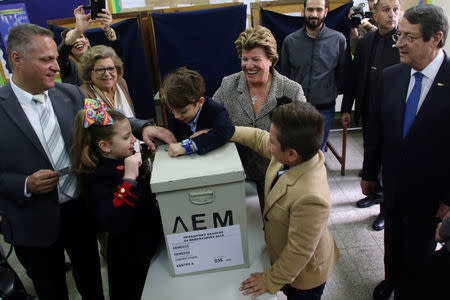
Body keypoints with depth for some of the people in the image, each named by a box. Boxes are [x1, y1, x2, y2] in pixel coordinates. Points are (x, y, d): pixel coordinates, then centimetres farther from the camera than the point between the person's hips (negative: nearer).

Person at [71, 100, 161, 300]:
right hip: (131, 260, -7)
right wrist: (129, 177, -38)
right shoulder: (96, 178, -24)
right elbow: (113, 225, -37)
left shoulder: (129, 159, -2)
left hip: (153, 242, 8)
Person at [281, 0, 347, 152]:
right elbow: (284, 75, 6)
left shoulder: (338, 40, -5)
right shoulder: (290, 41, -2)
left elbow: (342, 74, 5)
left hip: (325, 110, 0)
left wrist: (332, 93, 7)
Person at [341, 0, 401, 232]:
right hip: (369, 114, 5)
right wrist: (346, 109, 9)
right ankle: (377, 192, 43)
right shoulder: (365, 42, 5)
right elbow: (354, 77, 9)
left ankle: (387, 209, 24)